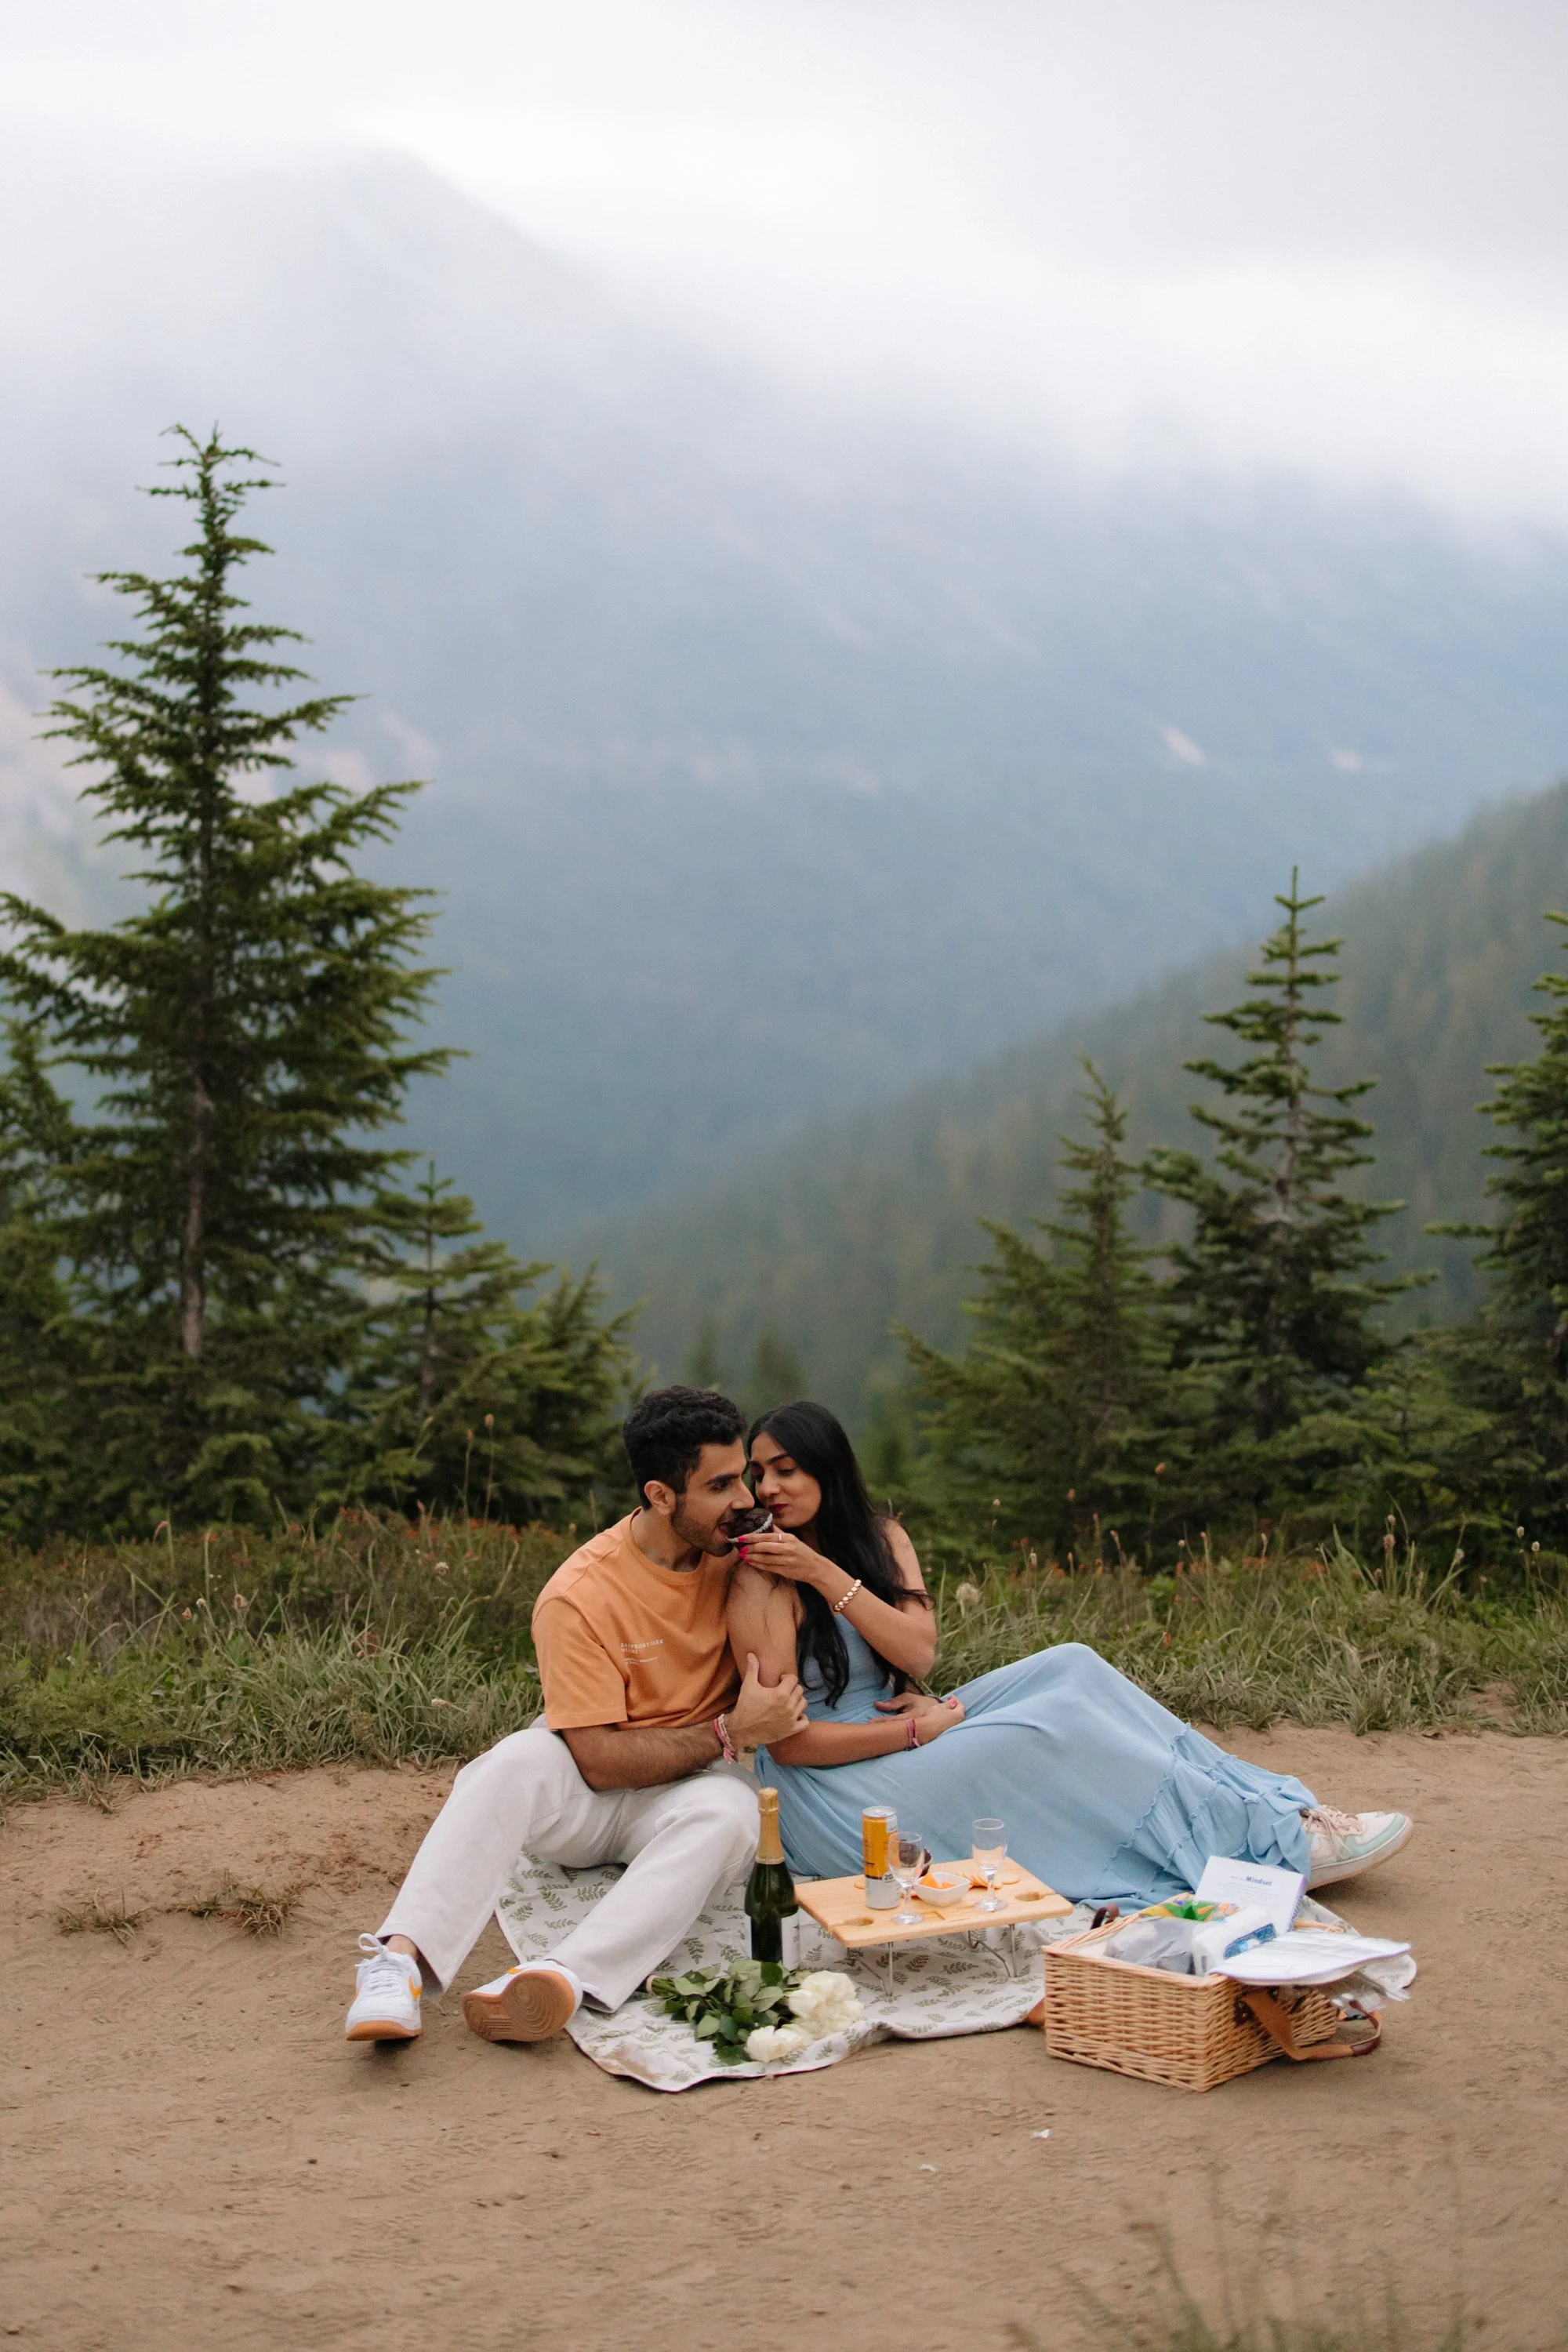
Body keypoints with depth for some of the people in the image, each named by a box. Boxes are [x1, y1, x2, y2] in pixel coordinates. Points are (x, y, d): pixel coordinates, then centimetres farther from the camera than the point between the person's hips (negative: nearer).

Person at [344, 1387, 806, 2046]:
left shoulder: (735, 1556, -1)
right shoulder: (580, 1596, -16)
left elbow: (778, 1696, -4)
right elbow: (599, 1760, -19)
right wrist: (728, 1734, -22)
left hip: (694, 1782, 2)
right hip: (588, 1795, -2)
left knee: (727, 1812, -34)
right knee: (515, 1762, -34)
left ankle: (564, 1976, -53)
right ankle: (400, 1958, -45)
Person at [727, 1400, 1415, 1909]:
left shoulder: (881, 1539, 7)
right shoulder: (760, 1583, -14)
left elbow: (918, 1652, -9)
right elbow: (788, 1740, -17)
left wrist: (824, 1573, -20)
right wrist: (919, 1729, -14)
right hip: (828, 1789, -7)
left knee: (1068, 1668, -9)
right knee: (1050, 1728, -23)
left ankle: (1271, 1808, -11)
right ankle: (1276, 1846, -18)